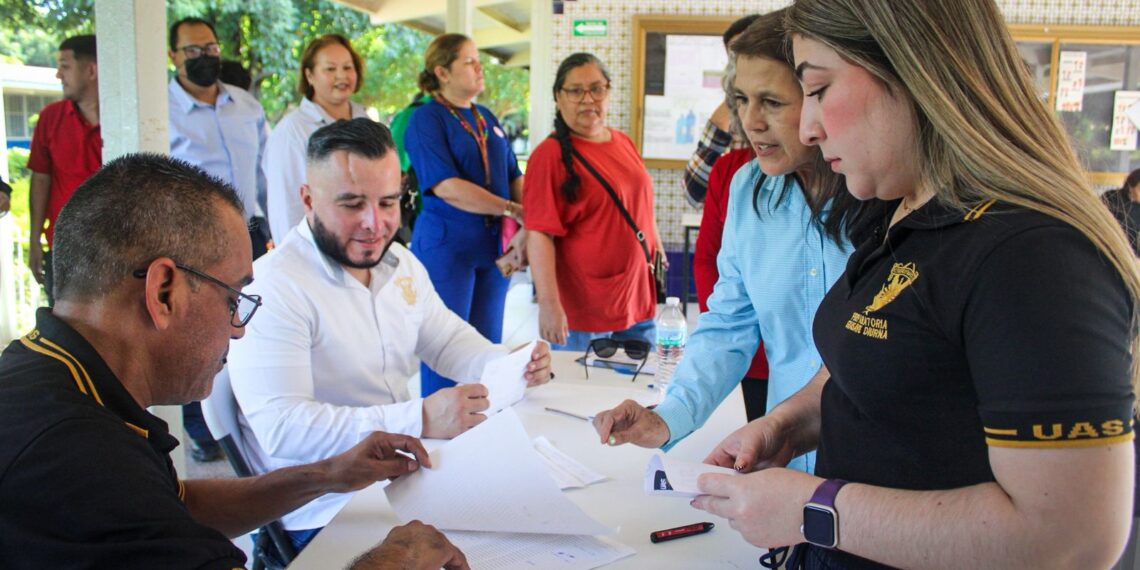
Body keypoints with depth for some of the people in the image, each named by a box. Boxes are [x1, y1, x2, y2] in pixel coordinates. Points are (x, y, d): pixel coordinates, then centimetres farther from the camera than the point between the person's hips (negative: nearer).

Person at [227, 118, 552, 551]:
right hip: (323, 517, -7)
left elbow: (448, 340, 18)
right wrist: (420, 420, -35)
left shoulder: (401, 264, 8)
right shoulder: (273, 288, -18)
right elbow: (282, 427, -26)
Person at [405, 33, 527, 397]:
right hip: (446, 247, -7)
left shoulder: (487, 119, 14)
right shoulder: (426, 119, -8)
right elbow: (446, 187, -19)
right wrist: (515, 210, -17)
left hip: (493, 247, 7)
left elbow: (514, 178, 11)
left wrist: (525, 230, -7)